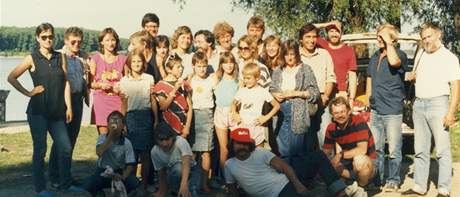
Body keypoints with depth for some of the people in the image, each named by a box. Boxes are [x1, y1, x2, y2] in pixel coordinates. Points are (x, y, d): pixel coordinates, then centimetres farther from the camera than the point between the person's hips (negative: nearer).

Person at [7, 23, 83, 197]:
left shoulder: (60, 57, 7)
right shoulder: (32, 58, -3)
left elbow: (65, 82, 5)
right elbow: (11, 77, -1)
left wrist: (68, 107, 1)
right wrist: (28, 93, -4)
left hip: (57, 111, 4)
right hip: (38, 111, -3)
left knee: (66, 148, 3)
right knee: (40, 150, 3)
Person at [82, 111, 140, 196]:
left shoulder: (127, 143, -9)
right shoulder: (102, 138, -7)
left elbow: (130, 165, -11)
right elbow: (99, 153, -28)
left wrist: (123, 177, -31)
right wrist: (110, 136, -29)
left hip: (119, 172, 0)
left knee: (134, 183, -29)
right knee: (87, 186, -27)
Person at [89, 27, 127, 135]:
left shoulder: (122, 59, 9)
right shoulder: (95, 58, 4)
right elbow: (90, 83, 5)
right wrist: (100, 85, -14)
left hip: (118, 99, 1)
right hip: (101, 99, -1)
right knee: (103, 135, -5)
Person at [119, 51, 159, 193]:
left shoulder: (149, 79, 3)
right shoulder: (124, 81, 5)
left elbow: (153, 101, 6)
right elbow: (124, 104, 9)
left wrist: (156, 119, 4)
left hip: (146, 116, 0)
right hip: (131, 116, 0)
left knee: (145, 152, 1)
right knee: (132, 151, 0)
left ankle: (144, 185, 10)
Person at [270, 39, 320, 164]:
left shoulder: (305, 69, 1)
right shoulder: (278, 71, 13)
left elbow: (314, 93, -3)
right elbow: (271, 90, 15)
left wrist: (295, 93, -12)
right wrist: (276, 95, -7)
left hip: (298, 115, -4)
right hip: (281, 114, 4)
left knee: (297, 149, -3)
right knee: (283, 150, 7)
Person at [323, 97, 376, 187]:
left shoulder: (358, 121, -19)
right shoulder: (331, 128, -2)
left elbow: (362, 150, -27)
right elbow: (325, 152, 4)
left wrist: (340, 155, -23)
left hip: (368, 163, -5)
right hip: (348, 163, 6)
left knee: (359, 159, -38)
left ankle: (362, 187, -11)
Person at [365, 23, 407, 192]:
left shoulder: (400, 55, -5)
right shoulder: (374, 57, 14)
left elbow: (393, 62, -30)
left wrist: (388, 43, -17)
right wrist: (368, 102, 18)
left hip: (392, 110, -6)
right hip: (375, 110, 6)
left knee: (394, 149, -1)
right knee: (376, 148, 12)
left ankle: (393, 180, 10)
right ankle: (377, 178, 23)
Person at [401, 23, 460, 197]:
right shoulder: (420, 55, 15)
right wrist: (413, 77, 6)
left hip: (438, 104, -6)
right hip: (419, 104, 6)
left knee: (442, 150, -5)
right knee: (420, 150, 9)